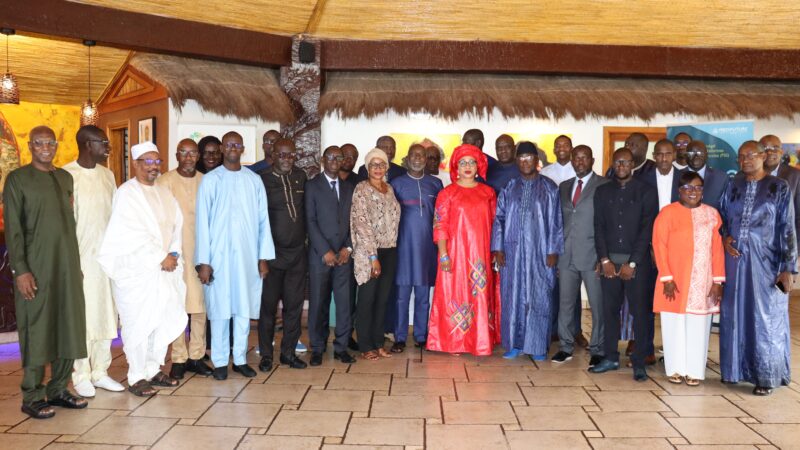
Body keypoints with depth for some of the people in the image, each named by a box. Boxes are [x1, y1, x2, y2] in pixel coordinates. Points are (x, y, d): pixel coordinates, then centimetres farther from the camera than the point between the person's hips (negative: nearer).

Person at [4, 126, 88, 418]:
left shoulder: (65, 178, 12)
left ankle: (58, 389, 19)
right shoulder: (17, 179, -3)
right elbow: (12, 228, -7)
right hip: (35, 268, -5)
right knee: (37, 331, 0)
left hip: (68, 265, 5)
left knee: (69, 327, 7)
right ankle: (32, 397, 11)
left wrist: (77, 262, 9)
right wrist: (20, 270, -13)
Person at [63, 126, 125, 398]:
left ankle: (100, 372, 20)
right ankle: (81, 376, 14)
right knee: (82, 319, 1)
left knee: (107, 316, 9)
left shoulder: (107, 175, 10)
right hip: (82, 258, -6)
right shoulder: (67, 175, -9)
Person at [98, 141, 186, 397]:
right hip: (135, 271, -6)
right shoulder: (126, 193, -7)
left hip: (164, 269, 6)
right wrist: (161, 257, -14)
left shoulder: (164, 194, 14)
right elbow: (133, 235, -14)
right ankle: (136, 377, 9)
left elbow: (176, 225, 10)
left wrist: (174, 254, -6)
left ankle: (153, 369, 21)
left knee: (165, 320, 7)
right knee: (139, 323, -2)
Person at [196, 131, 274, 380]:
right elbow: (202, 222, -2)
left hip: (248, 255, 2)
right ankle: (220, 361, 14)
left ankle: (240, 358, 18)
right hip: (219, 256, -2)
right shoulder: (210, 180, 0)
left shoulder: (254, 180, 6)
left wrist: (264, 257, 2)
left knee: (245, 308, 7)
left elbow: (263, 220, 6)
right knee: (220, 309, 3)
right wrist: (203, 261, -7)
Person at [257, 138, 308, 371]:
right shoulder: (262, 179, -7)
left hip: (297, 252, 4)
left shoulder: (301, 177, 8)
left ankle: (288, 352, 22)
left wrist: (303, 238, 9)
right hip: (272, 253, -4)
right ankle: (266, 354, 18)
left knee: (294, 305, 9)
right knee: (268, 305, 6)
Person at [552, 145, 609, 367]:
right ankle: (566, 346, 21)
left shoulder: (605, 186, -1)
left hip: (592, 255, -4)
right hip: (566, 256, 5)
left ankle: (597, 350, 14)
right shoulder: (563, 187, 15)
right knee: (565, 303, 9)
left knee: (598, 305, 2)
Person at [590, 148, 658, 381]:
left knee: (640, 311, 0)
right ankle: (611, 357, 17)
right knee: (609, 309, 7)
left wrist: (632, 263, -11)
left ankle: (639, 362, 8)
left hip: (637, 260, -3)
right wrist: (605, 260, -5)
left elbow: (647, 228, -6)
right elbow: (598, 227, 6)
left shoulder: (646, 191, 1)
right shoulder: (603, 191, 10)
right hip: (609, 260, 3)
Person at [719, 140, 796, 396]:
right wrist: (724, 237, -4)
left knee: (764, 317, 2)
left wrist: (787, 269, -10)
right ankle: (736, 369, 22)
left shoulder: (779, 187, -1)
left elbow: (787, 229, -4)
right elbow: (720, 216, 18)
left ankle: (766, 376, 14)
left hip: (764, 262, -3)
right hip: (734, 259, 3)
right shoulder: (733, 186, 8)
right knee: (734, 315, 9)